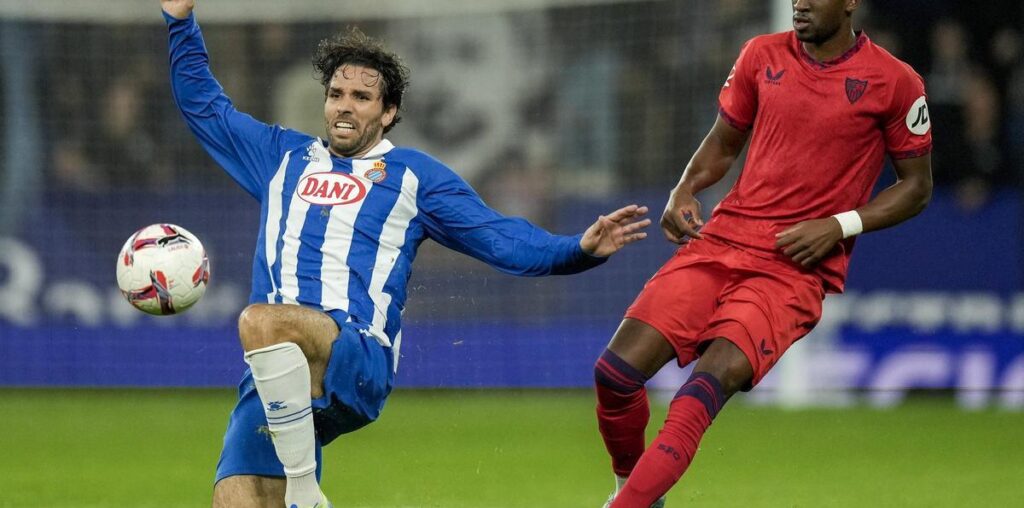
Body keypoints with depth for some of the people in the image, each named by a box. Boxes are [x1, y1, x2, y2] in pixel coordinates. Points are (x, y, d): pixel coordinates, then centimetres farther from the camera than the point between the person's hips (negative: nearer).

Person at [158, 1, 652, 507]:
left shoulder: (413, 175, 16)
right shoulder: (284, 157, 26)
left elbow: (500, 238, 11)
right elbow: (203, 105, 35)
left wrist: (580, 248, -4)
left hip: (359, 361, -4)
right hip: (272, 378, 4)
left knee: (261, 322, -38)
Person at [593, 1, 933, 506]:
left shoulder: (894, 81, -1)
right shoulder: (763, 55, 10)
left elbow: (916, 186, 6)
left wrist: (840, 226, -9)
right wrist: (684, 191, 1)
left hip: (798, 267, -4)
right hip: (721, 238, 4)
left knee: (713, 379, -29)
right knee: (615, 371, -11)